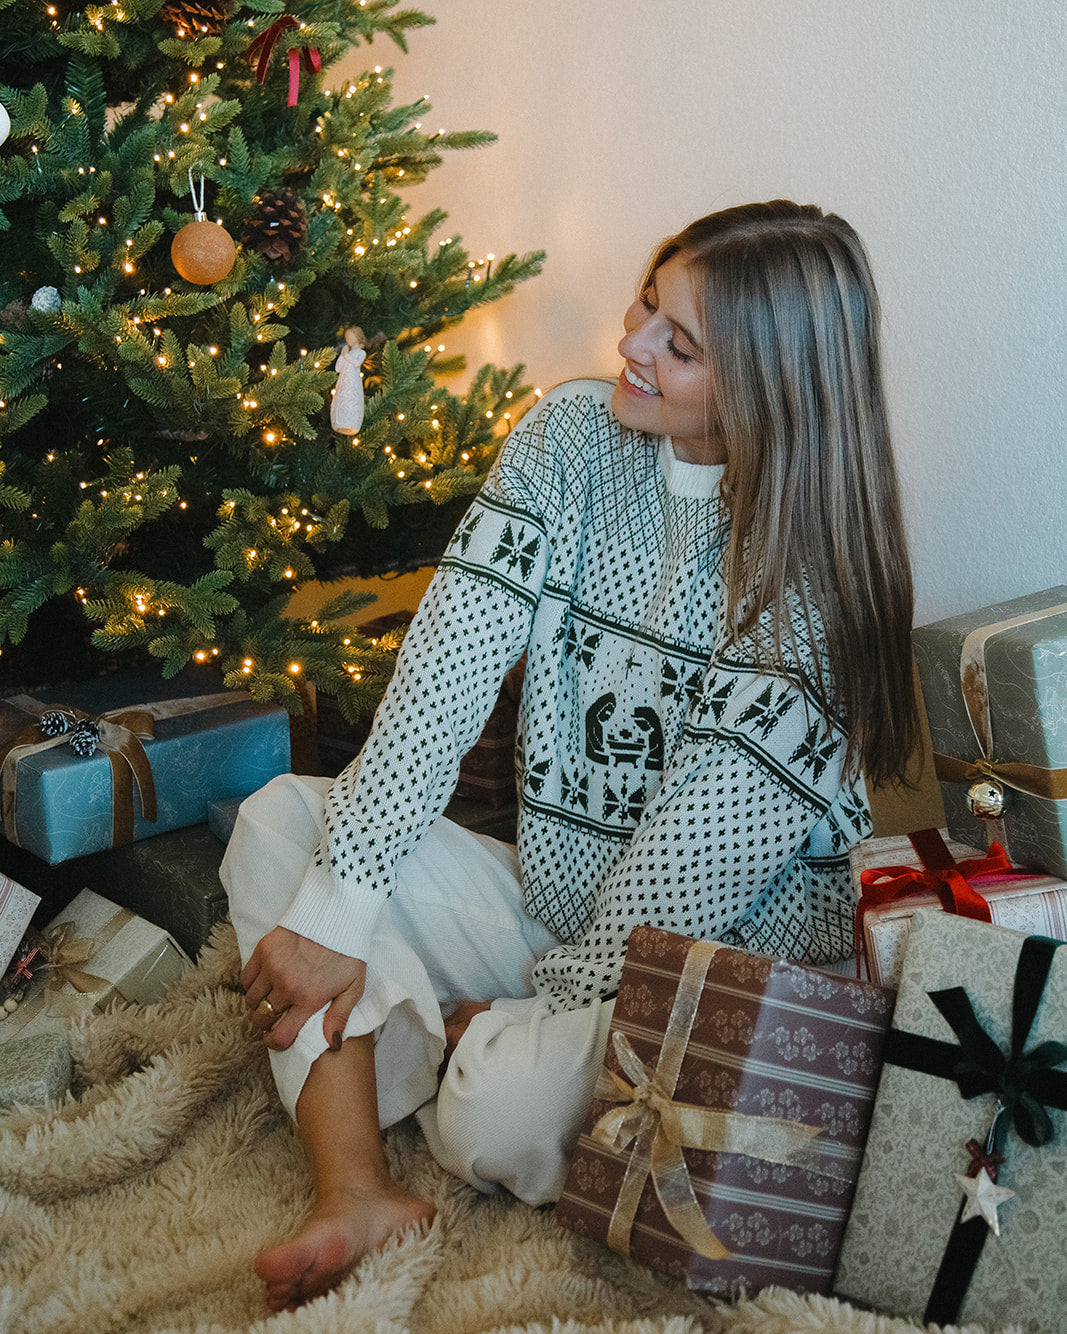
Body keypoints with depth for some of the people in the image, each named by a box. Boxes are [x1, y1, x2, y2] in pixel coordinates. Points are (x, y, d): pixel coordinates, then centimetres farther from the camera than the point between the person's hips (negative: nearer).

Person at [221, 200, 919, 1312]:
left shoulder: (811, 566, -19)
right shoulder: (571, 437, -4)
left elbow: (699, 861, -20)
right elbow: (447, 666, -12)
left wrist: (542, 1010, -14)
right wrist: (336, 910, -17)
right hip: (548, 897, 6)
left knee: (502, 1110, -33)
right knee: (280, 820, -8)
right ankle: (356, 1192, -21)